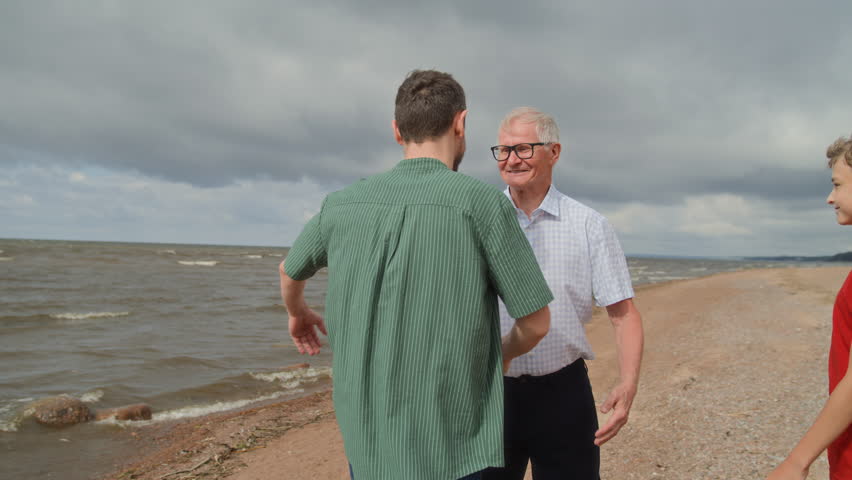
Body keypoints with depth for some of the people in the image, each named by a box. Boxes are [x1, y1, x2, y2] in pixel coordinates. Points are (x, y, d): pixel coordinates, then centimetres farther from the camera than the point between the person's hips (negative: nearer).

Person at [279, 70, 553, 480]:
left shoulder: (342, 204, 2)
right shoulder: (482, 202, -13)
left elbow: (290, 271, 22)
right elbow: (536, 321, -6)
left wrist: (298, 313, 45)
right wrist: (507, 351, 18)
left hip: (366, 445, 5)